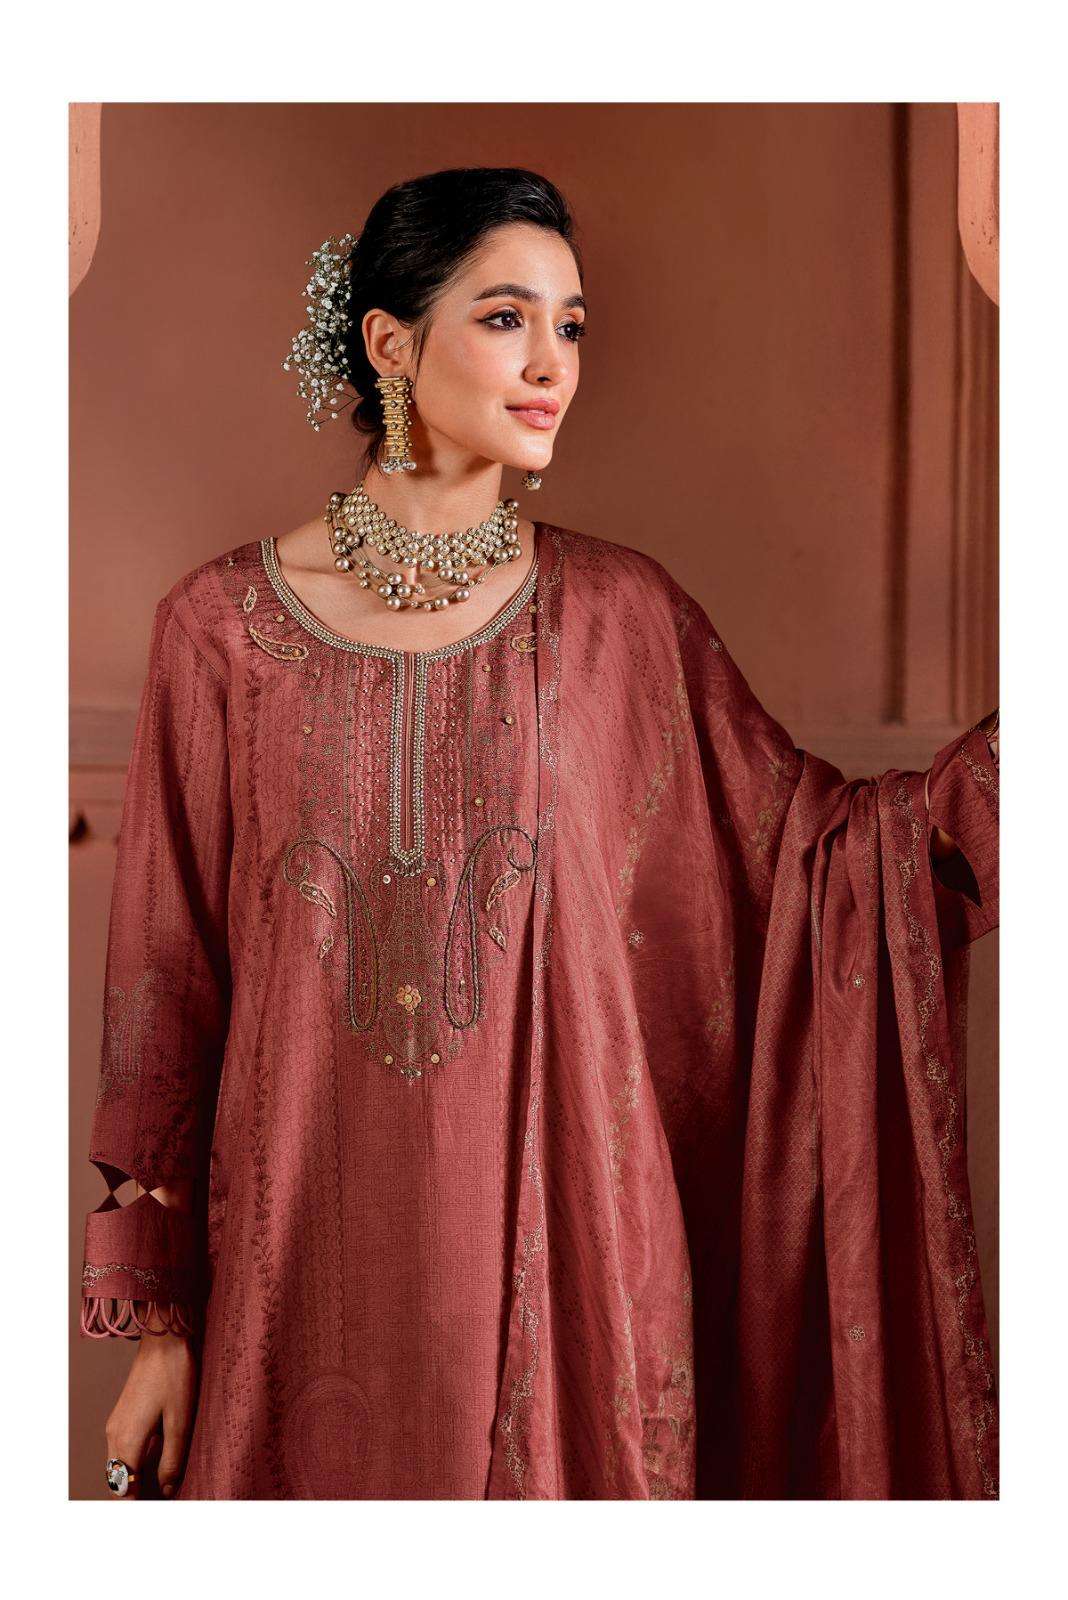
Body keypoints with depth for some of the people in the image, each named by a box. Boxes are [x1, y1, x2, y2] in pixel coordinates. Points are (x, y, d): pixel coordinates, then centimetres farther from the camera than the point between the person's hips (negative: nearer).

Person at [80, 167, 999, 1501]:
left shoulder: (620, 614, 0)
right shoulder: (224, 625, -3)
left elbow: (810, 841, 3)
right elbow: (168, 977, 0)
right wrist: (156, 1313, 0)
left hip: (557, 1237, 1)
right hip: (309, 1246, -1)